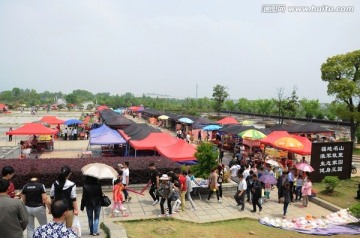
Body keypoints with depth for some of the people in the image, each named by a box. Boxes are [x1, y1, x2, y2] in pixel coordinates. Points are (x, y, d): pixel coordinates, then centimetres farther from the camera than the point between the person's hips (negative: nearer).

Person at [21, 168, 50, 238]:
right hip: (38, 208, -4)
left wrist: (25, 209, 19)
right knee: (44, 226, 15)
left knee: (30, 227, 14)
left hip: (28, 208, 4)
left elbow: (23, 200, 3)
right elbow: (45, 199, -16)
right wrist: (50, 208, -5)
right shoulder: (40, 185, -14)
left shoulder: (25, 186, -2)